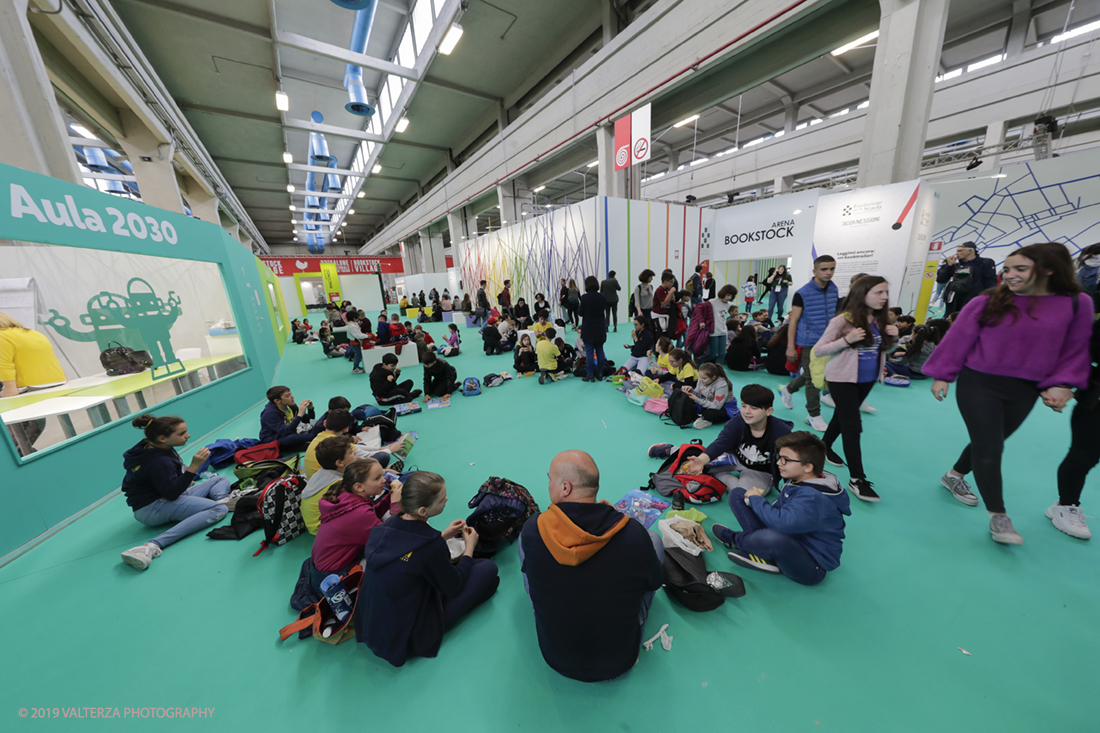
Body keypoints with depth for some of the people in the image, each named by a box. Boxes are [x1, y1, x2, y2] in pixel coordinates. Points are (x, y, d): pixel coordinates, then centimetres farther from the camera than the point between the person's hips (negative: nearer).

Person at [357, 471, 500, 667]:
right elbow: (453, 588, -14)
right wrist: (469, 547, -1)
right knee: (489, 567, -4)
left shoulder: (385, 526, -10)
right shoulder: (430, 544, -31)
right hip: (406, 641, -7)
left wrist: (443, 536, 5)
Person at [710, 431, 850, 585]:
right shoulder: (796, 481, 1)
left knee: (773, 538, -46)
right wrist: (757, 499, -8)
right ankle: (762, 551, -9)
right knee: (737, 494, 3)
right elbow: (778, 510, 11)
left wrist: (756, 499, -22)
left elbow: (781, 522, -40)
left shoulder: (815, 498, -28)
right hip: (789, 542, 9)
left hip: (811, 568, -8)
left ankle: (734, 539, -9)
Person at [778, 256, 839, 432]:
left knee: (810, 375, 17)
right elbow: (793, 321, -12)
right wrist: (790, 347, -15)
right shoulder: (802, 294, -12)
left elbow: (836, 314, 17)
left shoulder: (834, 290, 5)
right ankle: (814, 414, 16)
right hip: (808, 343, -6)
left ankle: (787, 389, 42)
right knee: (813, 379, 2)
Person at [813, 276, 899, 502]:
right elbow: (818, 350, -17)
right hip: (843, 379, -6)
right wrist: (847, 340, -29)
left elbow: (885, 349, 15)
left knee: (843, 416, 20)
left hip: (867, 379, 7)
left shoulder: (881, 321, 3)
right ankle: (857, 479, 1)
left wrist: (894, 337, -5)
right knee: (853, 426, -6)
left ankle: (825, 446, 42)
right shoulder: (843, 321, -16)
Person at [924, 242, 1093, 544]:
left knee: (987, 443, 15)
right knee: (989, 448, -2)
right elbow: (958, 340, -3)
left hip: (1024, 391, 3)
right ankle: (998, 516, 9)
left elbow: (1075, 350, 6)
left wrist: (1060, 384, -3)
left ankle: (954, 476, 39)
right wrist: (941, 376, -2)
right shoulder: (986, 303, -7)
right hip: (978, 383, -3)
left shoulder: (1077, 304, 0)